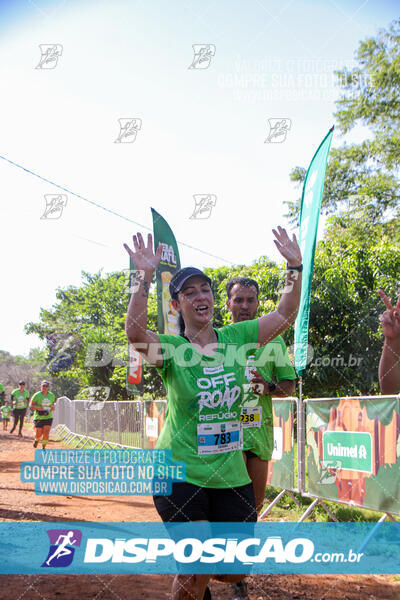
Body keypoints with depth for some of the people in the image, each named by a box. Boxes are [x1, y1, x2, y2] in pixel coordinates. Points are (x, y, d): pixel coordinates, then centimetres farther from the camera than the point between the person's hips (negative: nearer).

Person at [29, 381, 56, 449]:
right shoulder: (37, 395, -6)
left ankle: (43, 448, 4)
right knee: (39, 434, 1)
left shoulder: (51, 395, 5)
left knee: (46, 433, -10)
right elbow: (30, 405, -3)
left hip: (48, 417, 2)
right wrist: (37, 407, -21)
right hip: (39, 417, -2)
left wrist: (53, 407, -4)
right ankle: (36, 440, 37)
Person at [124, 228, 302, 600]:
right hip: (181, 473, -4)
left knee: (237, 569, 13)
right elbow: (135, 334, -29)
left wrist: (295, 267, -6)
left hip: (231, 473, 4)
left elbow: (285, 315, 4)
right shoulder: (171, 349, -9)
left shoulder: (235, 338, 3)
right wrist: (145, 278, -38)